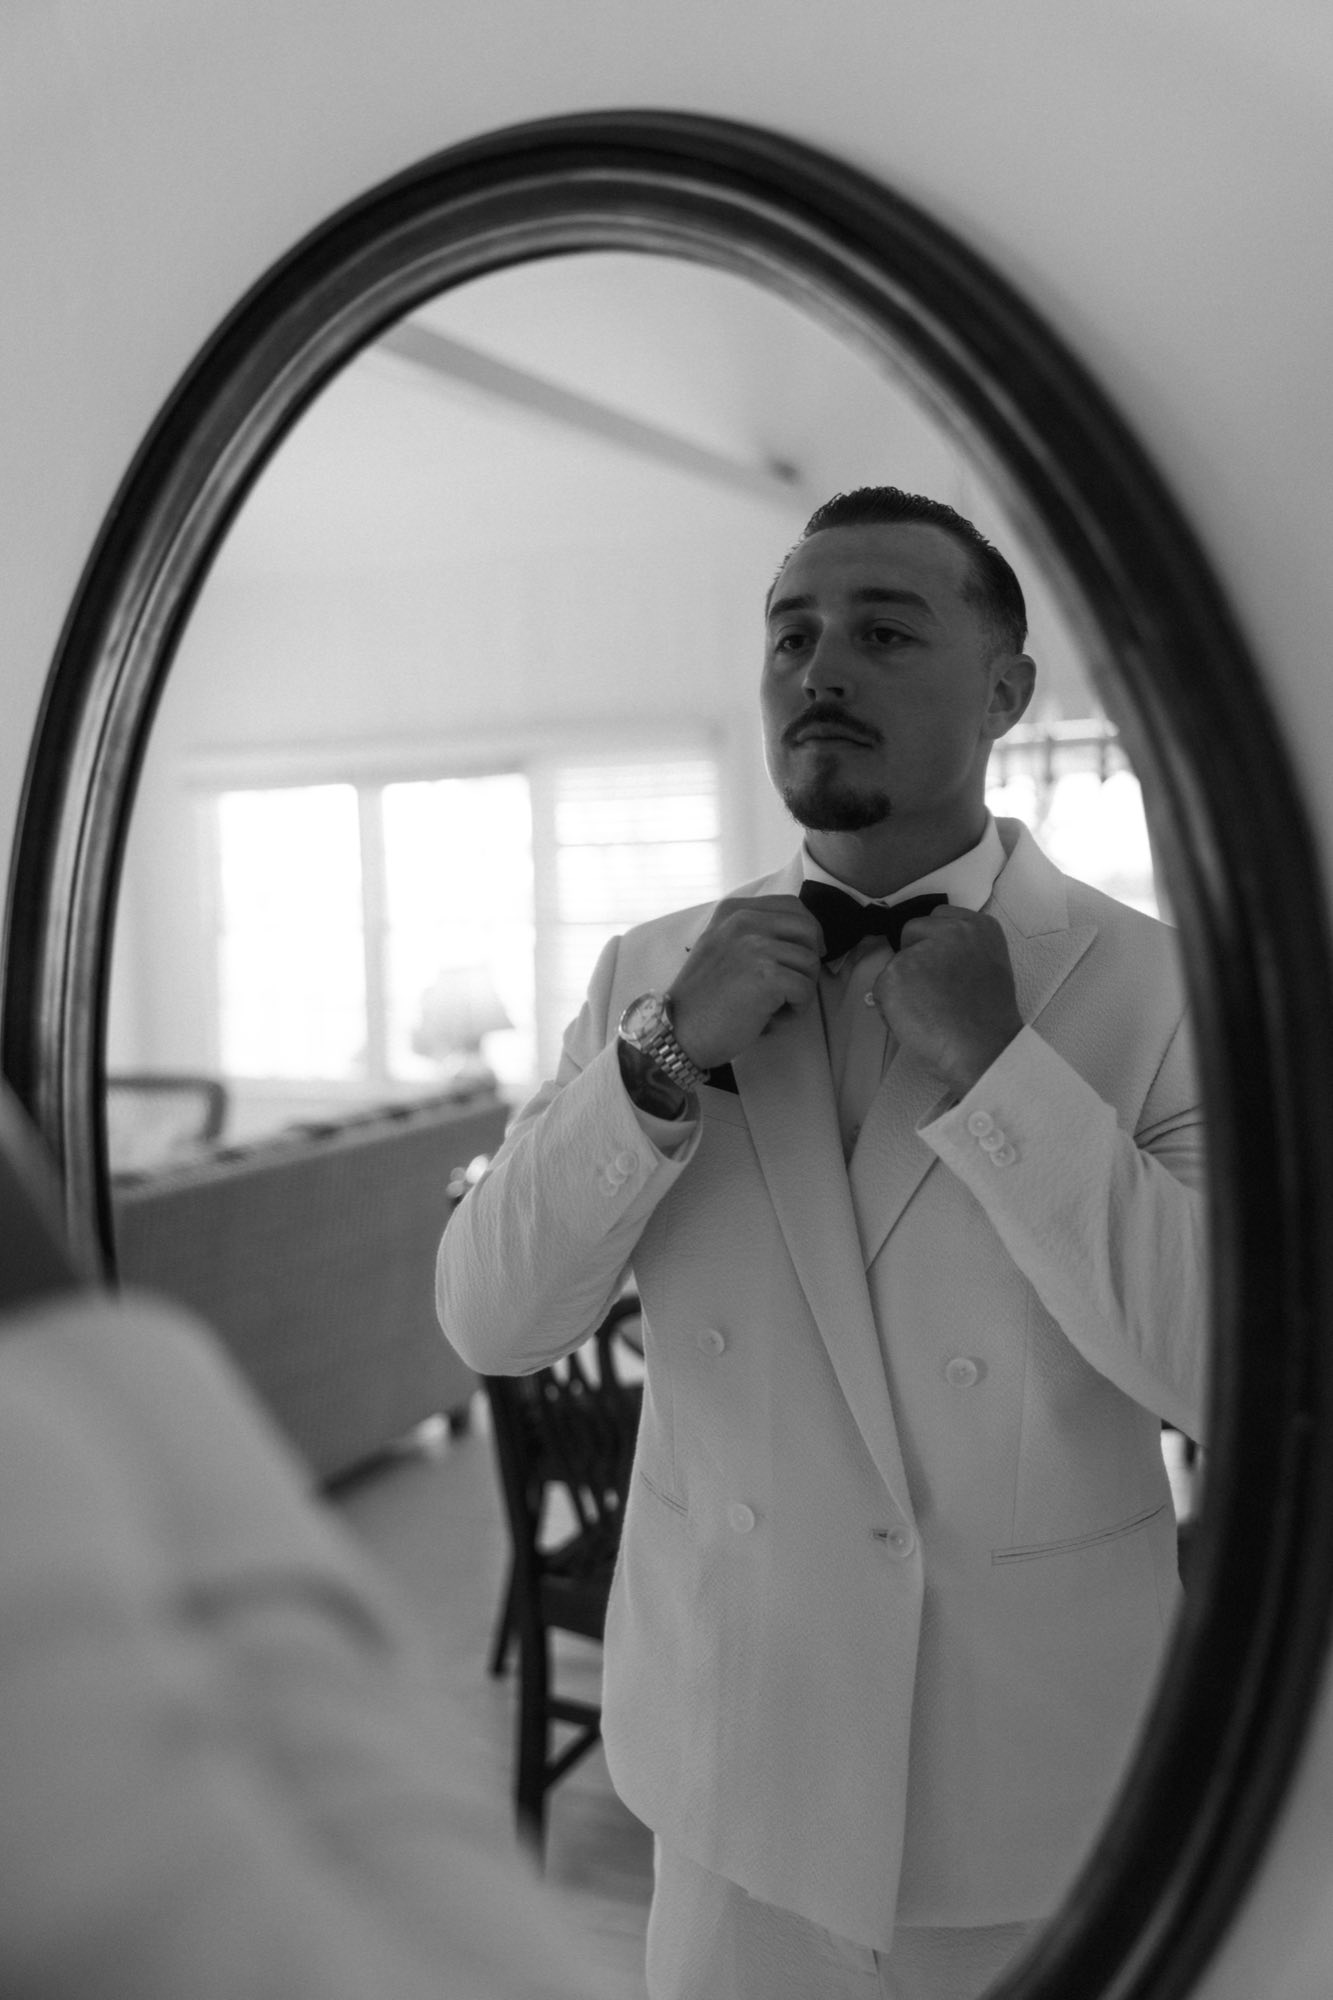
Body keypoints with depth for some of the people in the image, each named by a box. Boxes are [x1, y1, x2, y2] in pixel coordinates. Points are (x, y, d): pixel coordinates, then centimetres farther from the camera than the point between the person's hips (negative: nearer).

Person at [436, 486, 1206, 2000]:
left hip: (1036, 1766, -1)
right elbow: (491, 1321, -7)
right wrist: (666, 1060, -21)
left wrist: (998, 1066, -24)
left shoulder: (1159, 985, -11)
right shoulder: (654, 969, -3)